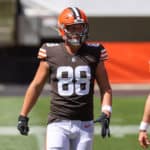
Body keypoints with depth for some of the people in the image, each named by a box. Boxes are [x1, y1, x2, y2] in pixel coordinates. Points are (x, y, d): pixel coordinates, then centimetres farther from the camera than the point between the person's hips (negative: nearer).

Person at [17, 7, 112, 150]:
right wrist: (23, 116, 11)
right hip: (58, 123, -2)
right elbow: (36, 86, 9)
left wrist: (105, 114, -8)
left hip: (85, 124, 2)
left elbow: (105, 88, 6)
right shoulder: (51, 54, -2)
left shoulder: (93, 54, 1)